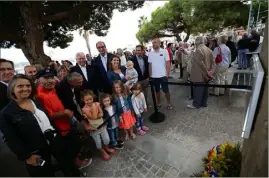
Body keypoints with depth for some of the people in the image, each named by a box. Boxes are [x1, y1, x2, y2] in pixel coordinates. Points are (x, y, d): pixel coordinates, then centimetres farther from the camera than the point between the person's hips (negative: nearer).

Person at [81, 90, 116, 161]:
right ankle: (103, 153, 42)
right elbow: (94, 117, -29)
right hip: (94, 129, -3)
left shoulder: (97, 104, -10)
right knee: (98, 143, 15)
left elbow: (101, 114, -13)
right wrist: (94, 107, -27)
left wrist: (96, 116, -26)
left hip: (102, 126, 4)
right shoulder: (85, 109, -22)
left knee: (107, 139, 17)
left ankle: (106, 148, 48)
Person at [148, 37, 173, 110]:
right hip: (154, 76, 3)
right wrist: (150, 75, 4)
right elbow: (150, 65, 7)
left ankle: (169, 103, 24)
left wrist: (167, 74, -9)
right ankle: (158, 103, 30)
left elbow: (168, 63, -4)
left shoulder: (164, 51, -4)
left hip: (163, 75, -3)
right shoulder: (150, 53, 3)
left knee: (166, 90, 6)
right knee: (157, 90, 15)